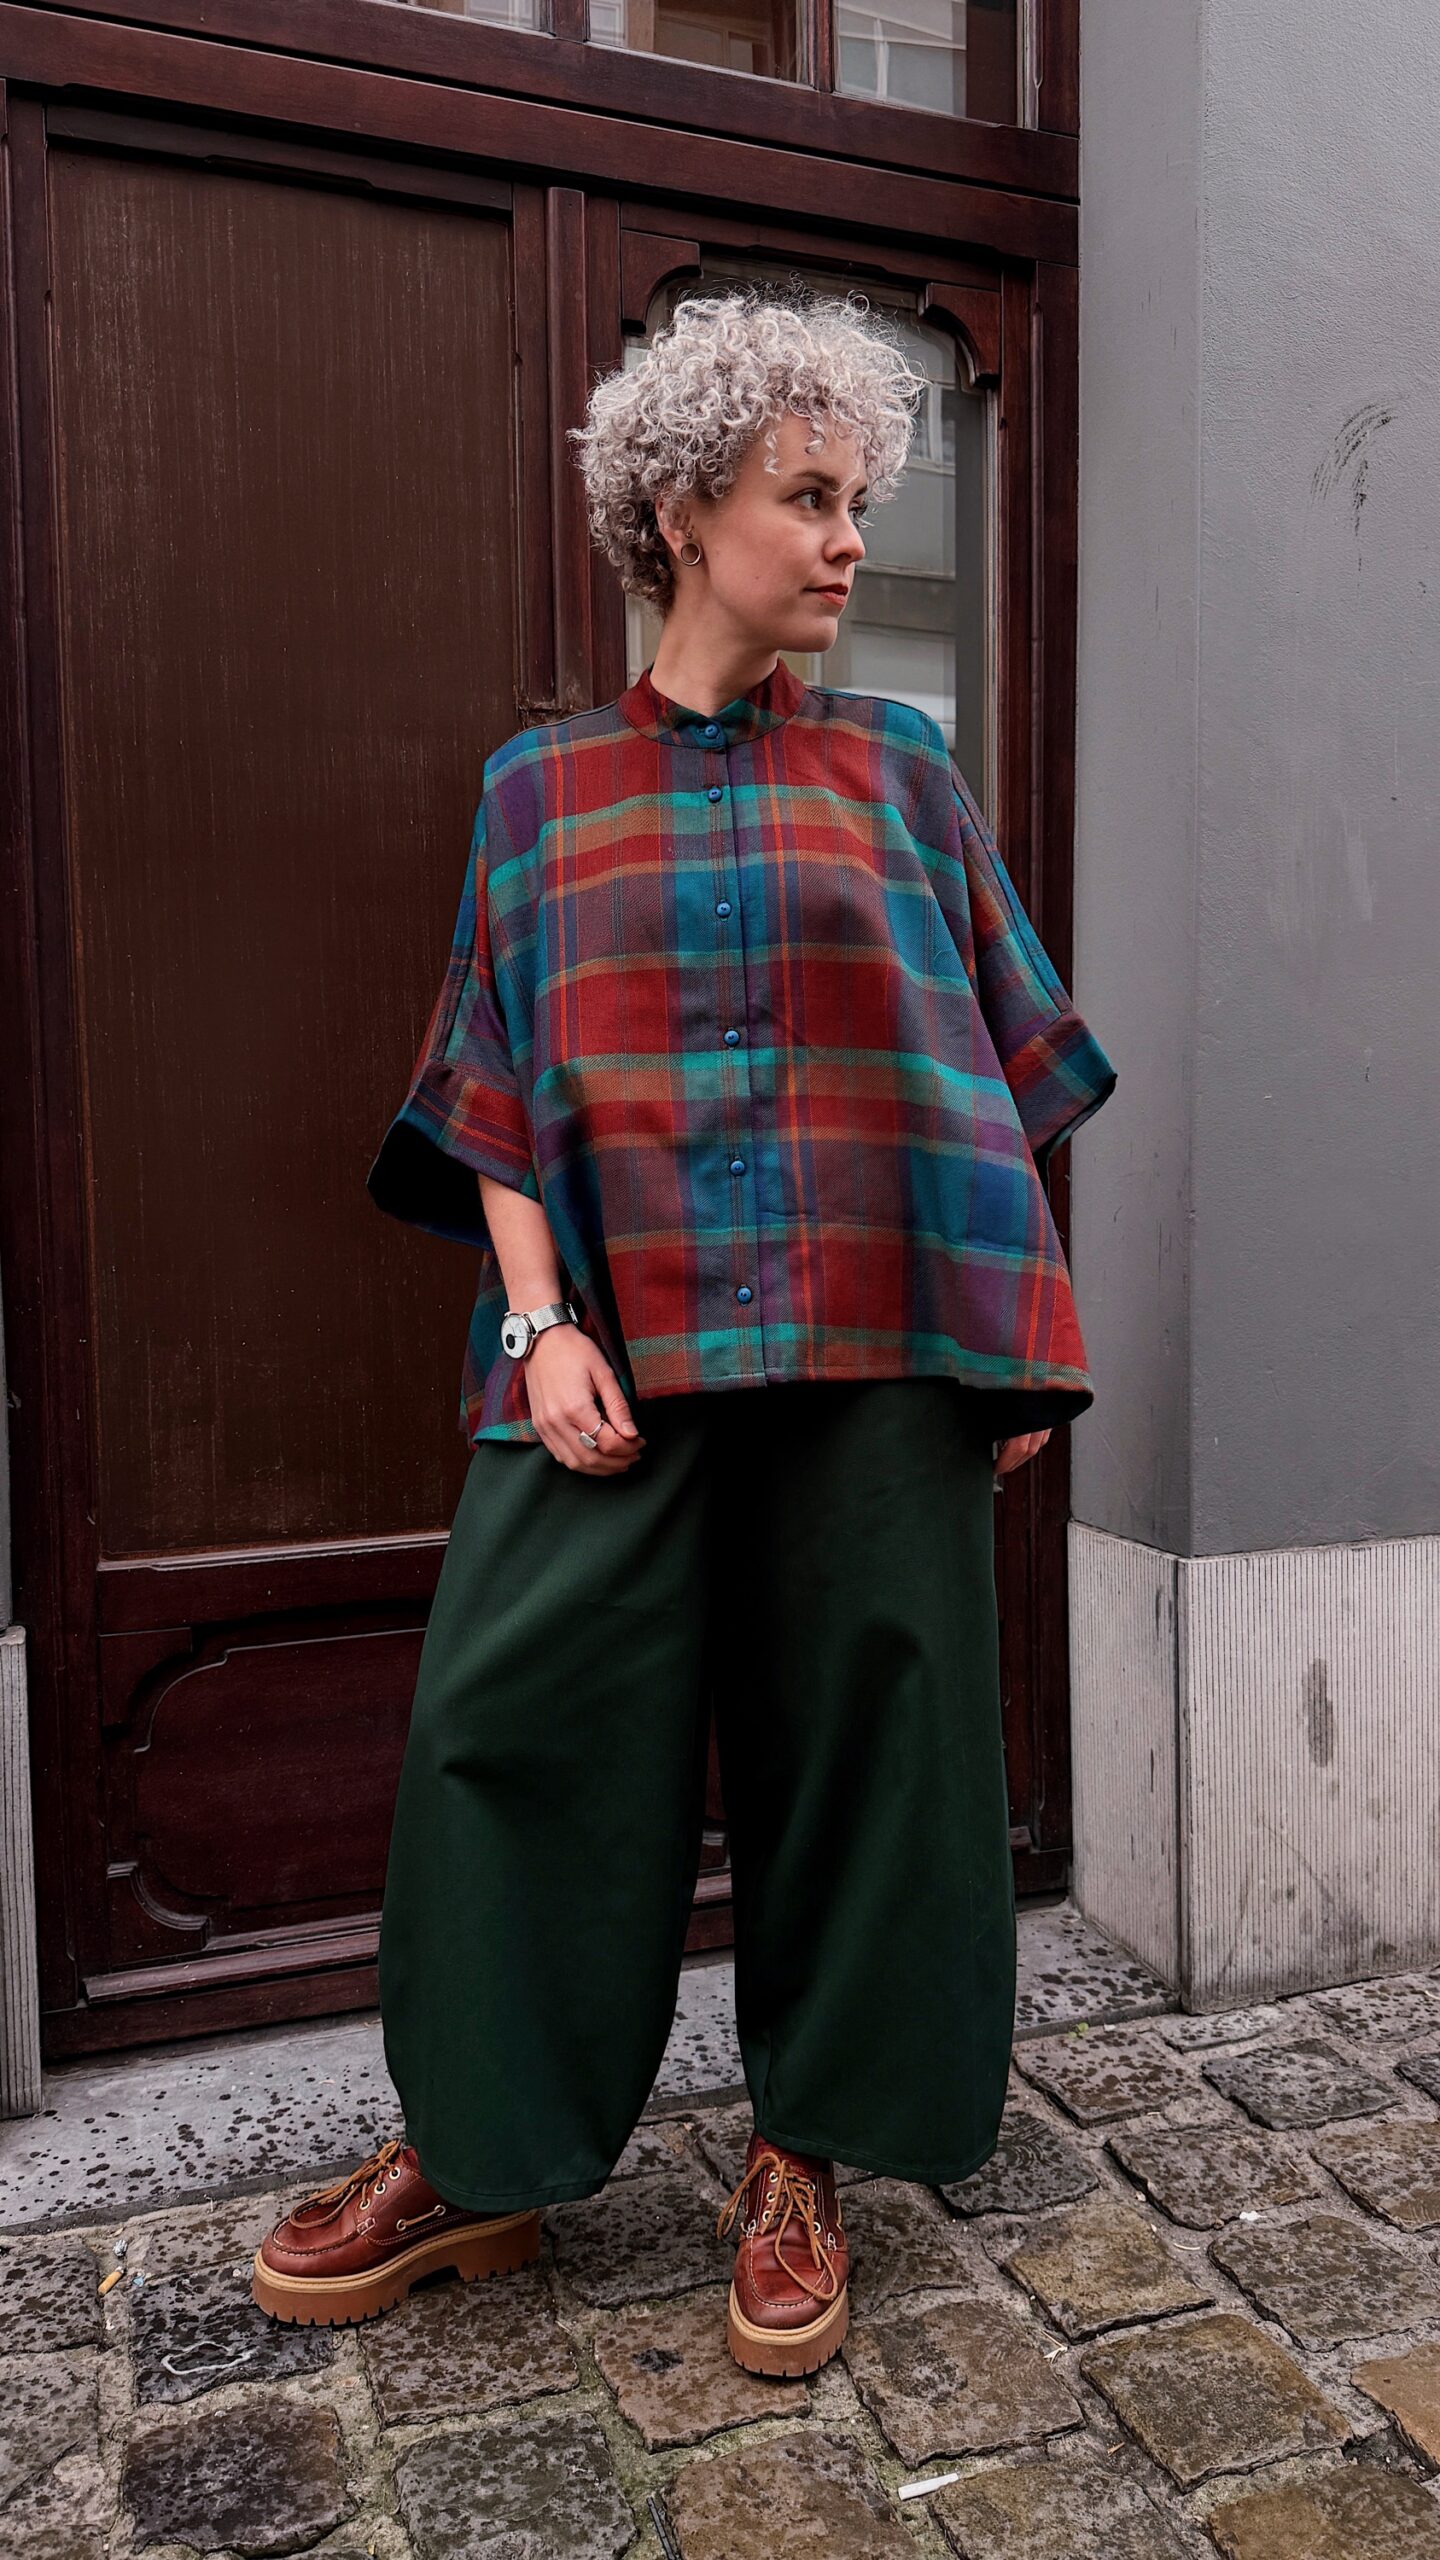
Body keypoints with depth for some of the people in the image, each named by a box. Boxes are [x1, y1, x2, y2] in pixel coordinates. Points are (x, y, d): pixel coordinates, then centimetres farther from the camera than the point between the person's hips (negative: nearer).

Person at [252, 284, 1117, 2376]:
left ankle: (807, 2157, 27)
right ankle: (478, 2158, 22)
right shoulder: (544, 787, 10)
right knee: (523, 1714, -1)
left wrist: (1031, 1327, 2)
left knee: (857, 1718, 5)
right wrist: (540, 1325, -9)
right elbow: (503, 1101, 5)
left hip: (871, 1344, 1)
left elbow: (1003, 1072, 9)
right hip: (623, 1348, 0)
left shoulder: (898, 769, 10)